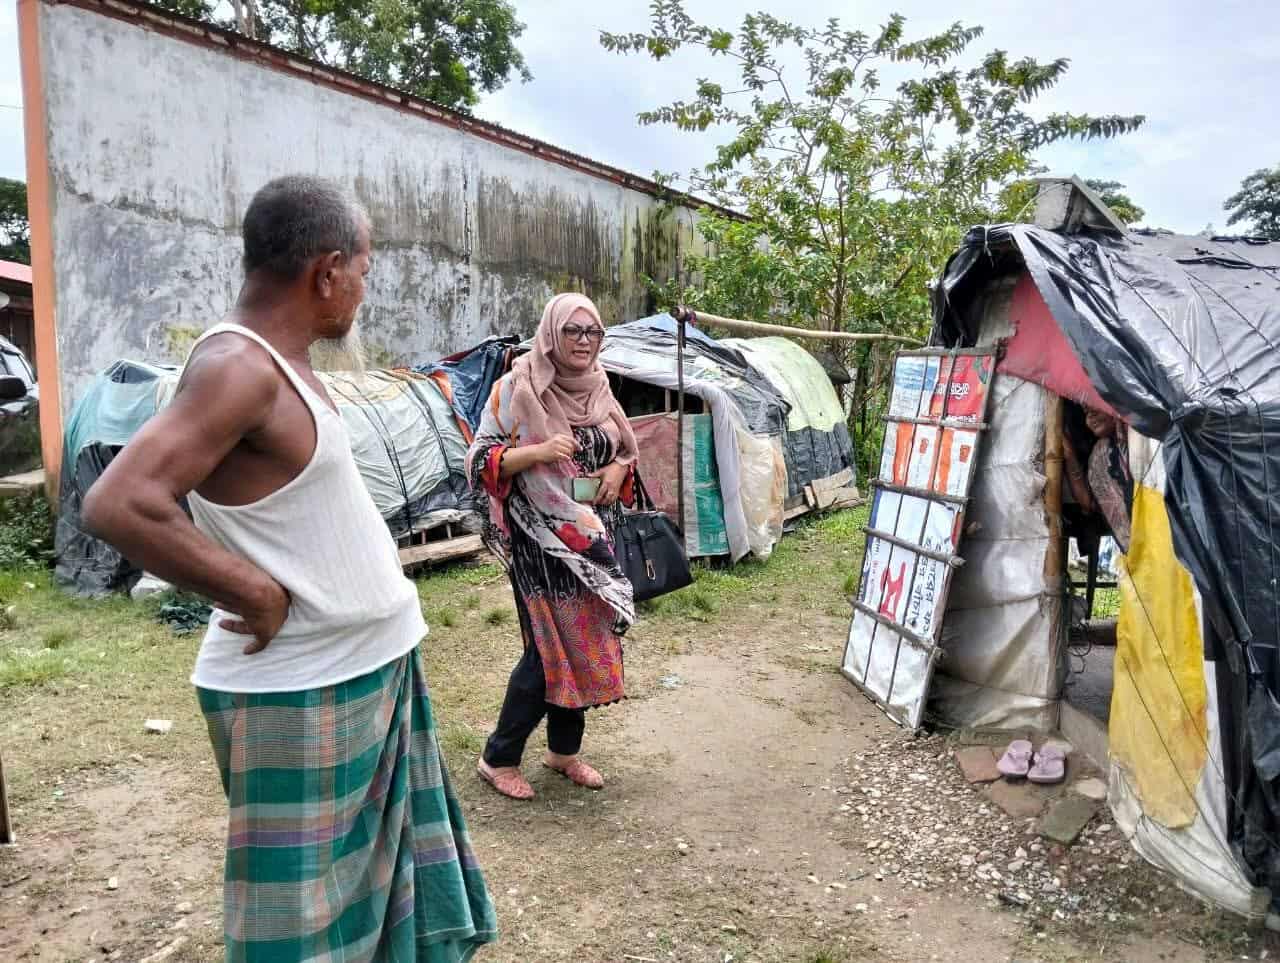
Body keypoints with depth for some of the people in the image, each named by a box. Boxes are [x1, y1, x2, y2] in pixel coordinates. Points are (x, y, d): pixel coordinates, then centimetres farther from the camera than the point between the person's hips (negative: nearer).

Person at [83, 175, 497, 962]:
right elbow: (119, 506, -31)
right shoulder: (238, 365, -22)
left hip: (369, 666, 9)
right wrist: (258, 596, -22)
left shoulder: (282, 361, 8)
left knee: (382, 875, 26)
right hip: (302, 691, -9)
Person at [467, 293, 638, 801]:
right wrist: (538, 452, -26)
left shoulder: (598, 389, 7)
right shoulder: (517, 388, -10)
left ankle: (564, 749, 29)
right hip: (541, 540, -6)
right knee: (550, 649, -5)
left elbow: (623, 449, 20)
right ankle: (499, 758, 14)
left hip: (592, 538, 6)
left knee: (586, 643, 11)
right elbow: (479, 461, -12)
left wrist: (619, 467, -3)